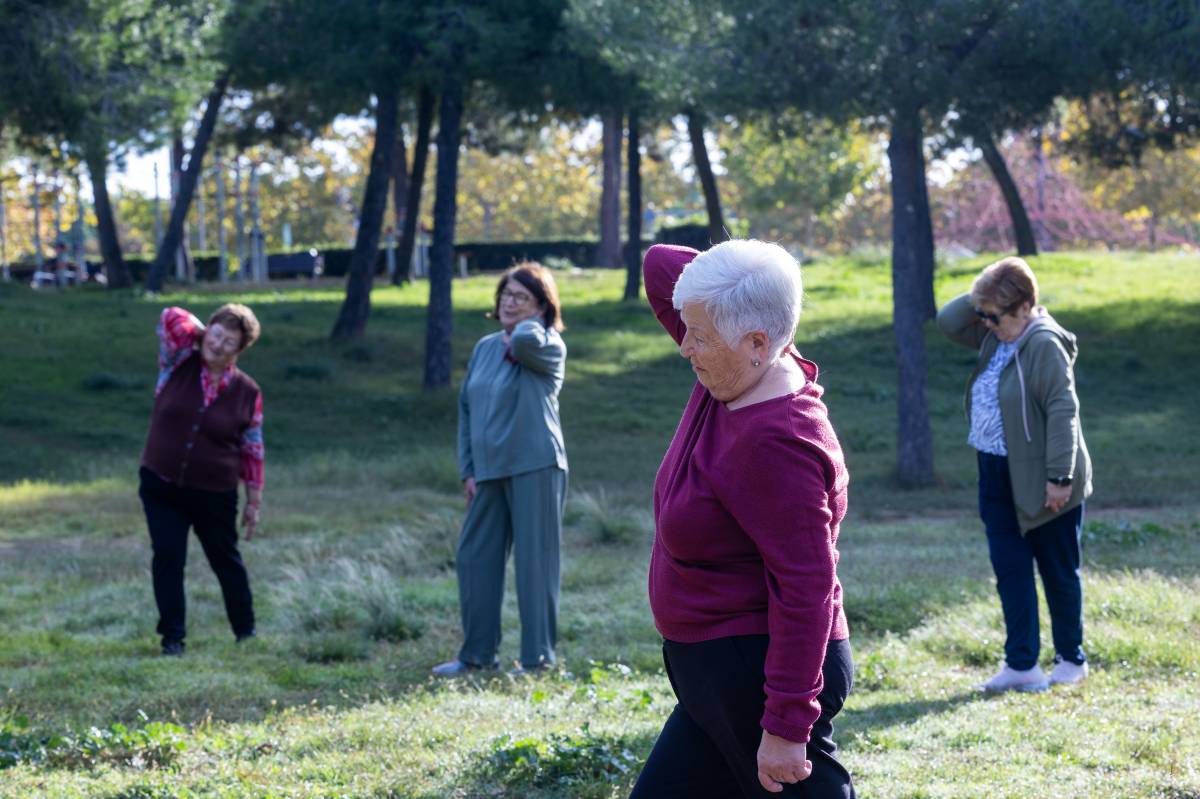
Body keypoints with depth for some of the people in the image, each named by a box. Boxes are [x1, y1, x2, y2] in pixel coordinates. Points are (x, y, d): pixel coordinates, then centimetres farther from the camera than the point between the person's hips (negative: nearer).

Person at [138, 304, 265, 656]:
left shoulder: (247, 392, -5)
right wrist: (202, 333, -6)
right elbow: (171, 318, -20)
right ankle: (172, 637, 2)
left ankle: (246, 632, 30)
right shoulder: (179, 364, -6)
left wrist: (254, 500, 2)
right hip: (160, 486, 0)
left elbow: (252, 449, 1)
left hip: (215, 494, 0)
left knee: (226, 560, 13)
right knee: (167, 557, -7)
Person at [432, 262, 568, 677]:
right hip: (489, 471, 7)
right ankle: (477, 654, 19)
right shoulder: (484, 348, 14)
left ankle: (539, 659, 4)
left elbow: (527, 341, -30)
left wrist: (520, 329, -6)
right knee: (474, 558, 8)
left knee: (535, 561, -3)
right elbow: (467, 409, 16)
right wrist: (468, 470, 9)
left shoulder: (549, 347, -4)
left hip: (535, 470, -7)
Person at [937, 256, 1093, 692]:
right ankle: (1021, 664, 9)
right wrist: (982, 298, -2)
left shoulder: (1045, 344, -20)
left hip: (1041, 480, -8)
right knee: (1010, 569, 6)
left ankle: (1071, 658, 23)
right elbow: (948, 321, 13)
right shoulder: (994, 336, 6)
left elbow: (1063, 412, -23)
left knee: (1058, 571, 8)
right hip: (998, 475, 8)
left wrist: (1058, 477, -24)